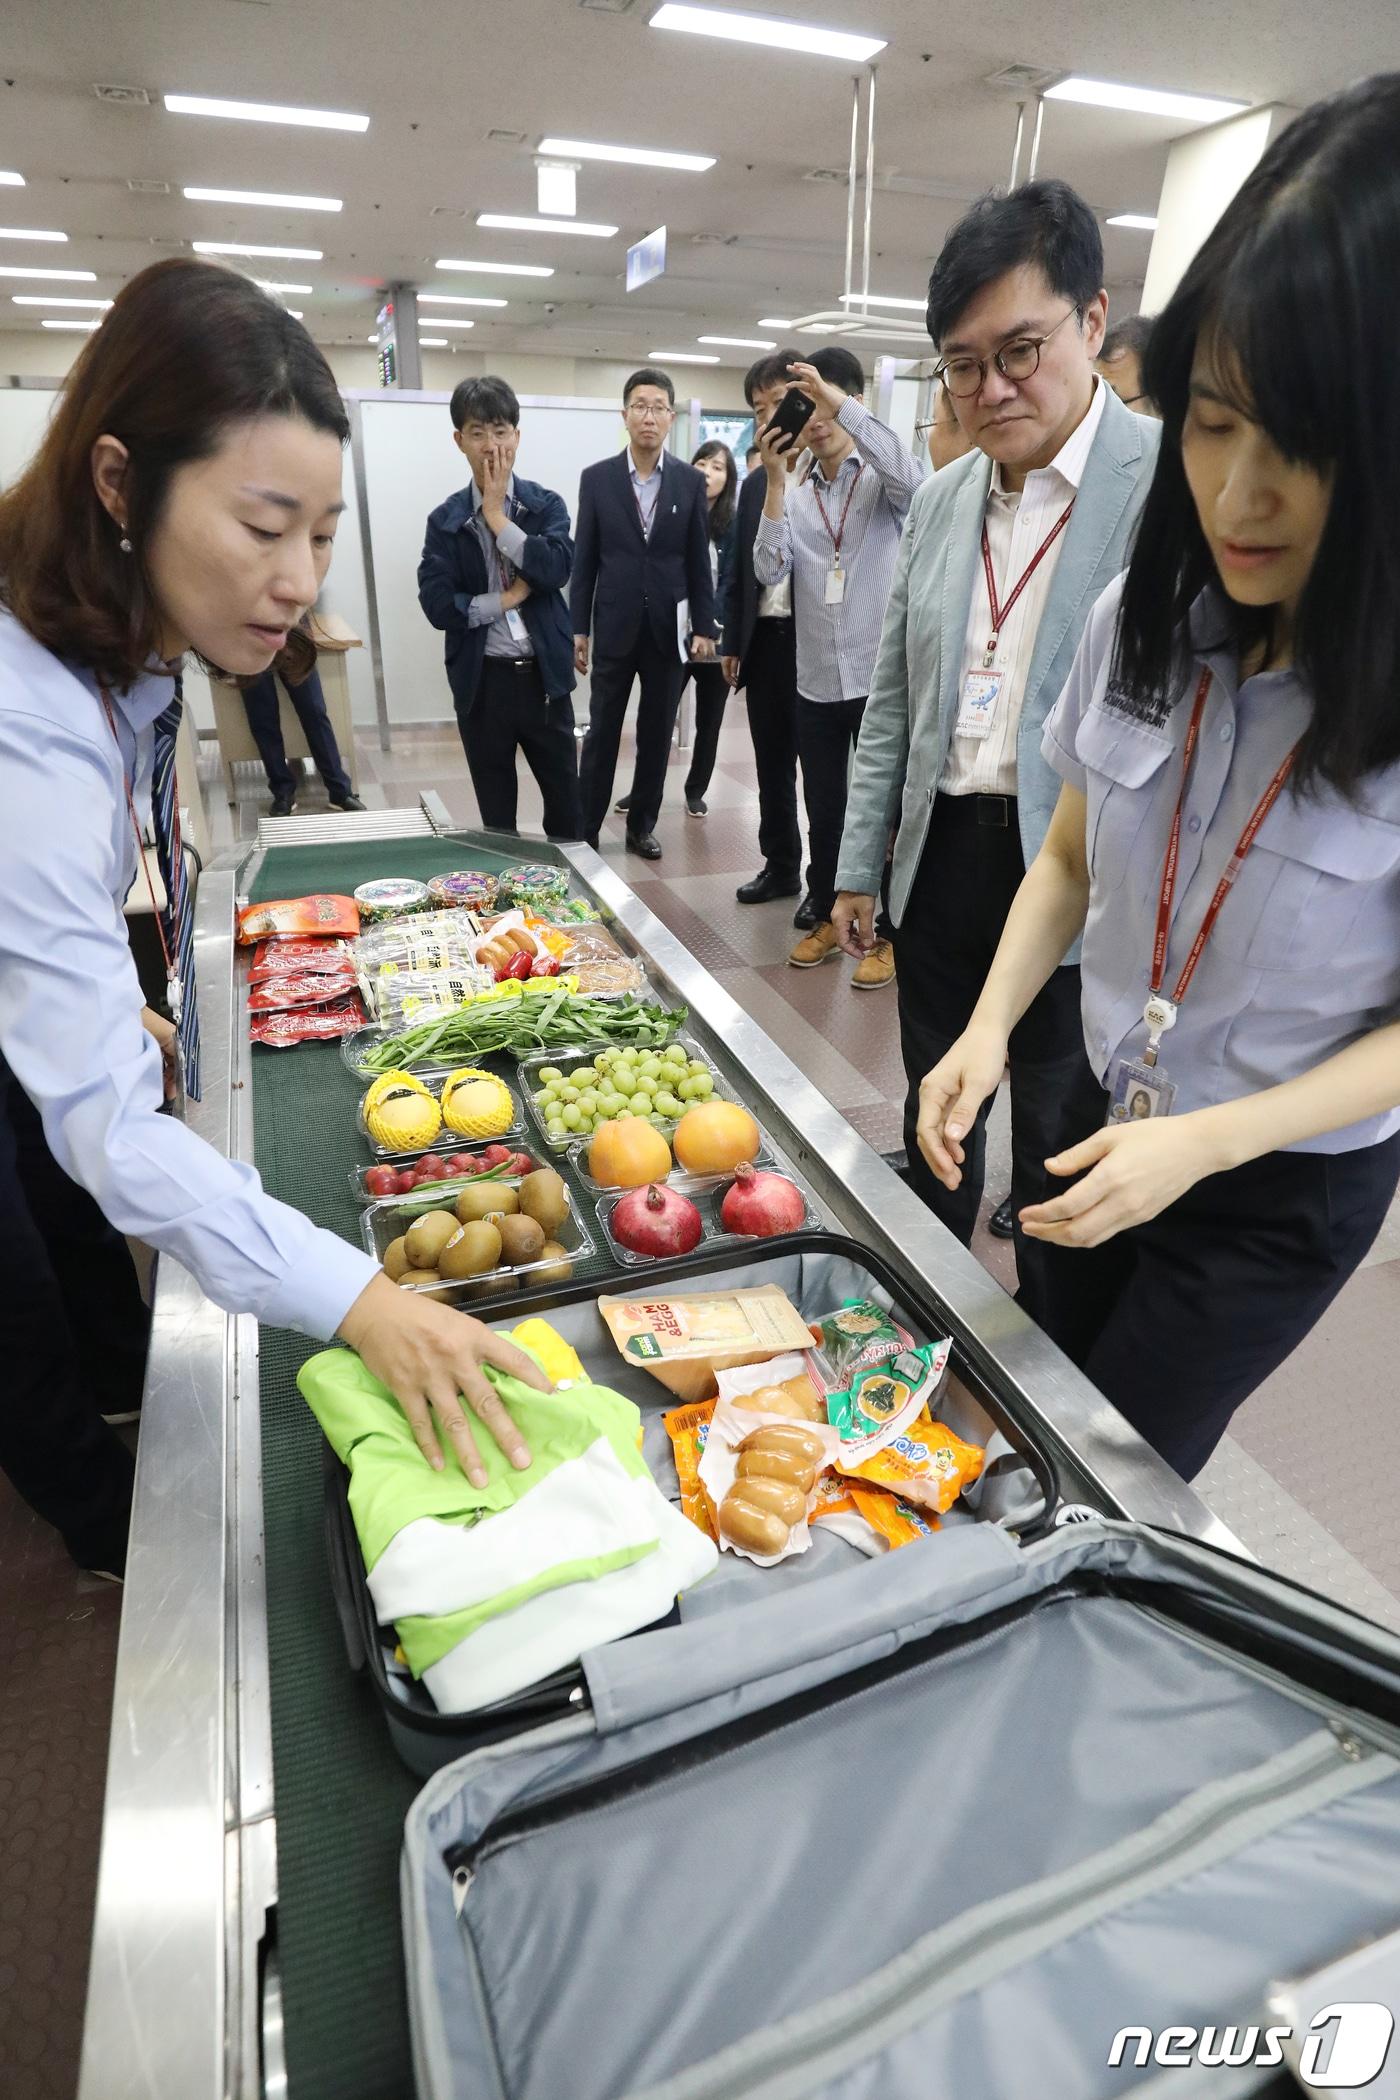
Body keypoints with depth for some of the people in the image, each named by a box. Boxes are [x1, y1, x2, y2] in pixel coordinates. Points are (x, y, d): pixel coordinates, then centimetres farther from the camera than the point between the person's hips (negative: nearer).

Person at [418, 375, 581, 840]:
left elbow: (557, 569, -17)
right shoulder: (446, 519, 1)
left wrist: (496, 515, -13)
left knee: (565, 798, 9)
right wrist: (509, 597, -12)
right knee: (495, 808, 11)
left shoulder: (547, 505, 2)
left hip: (543, 676, 0)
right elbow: (437, 605, -9)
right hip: (482, 682, 0)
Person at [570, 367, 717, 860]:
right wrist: (577, 628, -2)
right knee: (602, 733, 3)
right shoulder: (597, 478, 1)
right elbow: (584, 559, 1)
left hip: (668, 627, 1)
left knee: (656, 735, 8)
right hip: (615, 626, -1)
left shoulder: (691, 481, 3)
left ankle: (641, 826, 20)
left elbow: (698, 560, 4)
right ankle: (585, 831, 11)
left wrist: (704, 627, -1)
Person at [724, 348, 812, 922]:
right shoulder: (755, 481, 13)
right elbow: (741, 568, 17)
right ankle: (780, 867, 27)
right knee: (771, 764, 13)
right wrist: (733, 642, 14)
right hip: (764, 639, 6)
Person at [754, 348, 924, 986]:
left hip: (882, 677, -4)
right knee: (823, 810, 13)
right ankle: (826, 920, 29)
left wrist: (838, 402, -24)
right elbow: (769, 570, -4)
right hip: (817, 681, 4)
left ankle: (888, 934, 16)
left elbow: (911, 477, -25)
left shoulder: (884, 480, 0)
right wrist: (775, 481, -10)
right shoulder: (795, 495, 10)